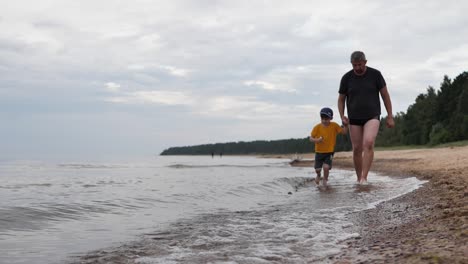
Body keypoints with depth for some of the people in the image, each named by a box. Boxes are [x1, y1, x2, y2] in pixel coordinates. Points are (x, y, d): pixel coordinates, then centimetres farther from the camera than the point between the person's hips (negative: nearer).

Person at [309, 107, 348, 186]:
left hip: (329, 152, -1)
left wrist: (345, 124, -23)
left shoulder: (334, 126, -8)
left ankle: (325, 180, 11)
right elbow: (311, 138, -6)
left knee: (326, 167, -19)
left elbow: (344, 132, -7)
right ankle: (318, 175, 44)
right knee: (317, 169, 5)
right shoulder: (317, 127, -10)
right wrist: (317, 140, -26)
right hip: (319, 152, 1)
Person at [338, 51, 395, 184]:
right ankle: (358, 179, 17)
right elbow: (341, 99, 8)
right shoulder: (347, 78, -2)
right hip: (354, 119, 2)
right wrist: (342, 116, -8)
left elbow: (385, 95, 2)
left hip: (372, 117, -2)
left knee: (368, 143, -24)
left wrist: (390, 116, 0)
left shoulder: (375, 74, -4)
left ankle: (364, 178, -25)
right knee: (357, 149, 3)